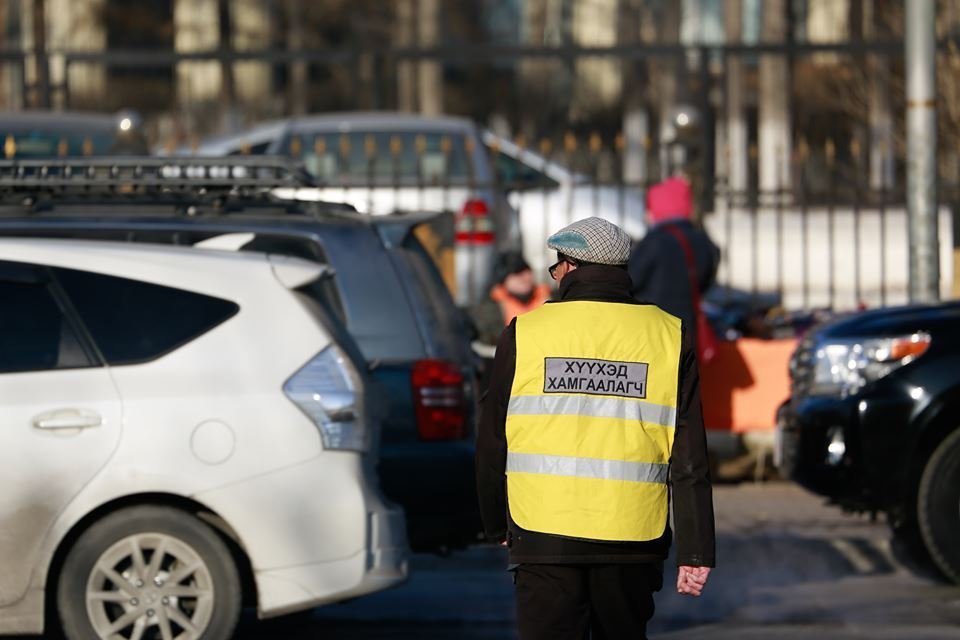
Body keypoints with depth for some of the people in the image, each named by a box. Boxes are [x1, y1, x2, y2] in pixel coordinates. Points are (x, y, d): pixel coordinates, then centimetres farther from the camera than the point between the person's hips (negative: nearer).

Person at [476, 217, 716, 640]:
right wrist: (695, 551, -1)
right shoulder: (668, 336, 3)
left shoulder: (524, 333, 0)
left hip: (544, 536, -1)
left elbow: (493, 445, 6)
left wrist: (498, 526, 20)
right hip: (632, 541, 1)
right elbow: (689, 458, -2)